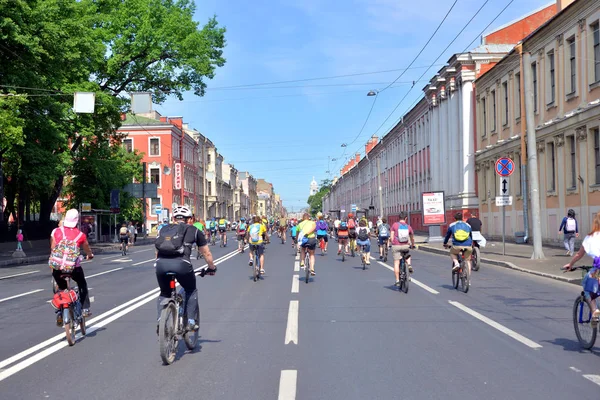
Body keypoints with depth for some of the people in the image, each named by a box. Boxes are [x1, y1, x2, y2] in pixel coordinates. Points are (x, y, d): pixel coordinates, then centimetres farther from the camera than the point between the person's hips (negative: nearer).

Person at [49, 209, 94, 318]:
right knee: (82, 284, 25)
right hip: (74, 268, -1)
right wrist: (90, 255, 43)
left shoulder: (56, 232, 1)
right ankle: (85, 309, 24)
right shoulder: (81, 235, 2)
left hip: (57, 267, 1)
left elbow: (52, 249, 6)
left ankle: (59, 314, 16)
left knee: (60, 288, 24)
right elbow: (87, 249, 20)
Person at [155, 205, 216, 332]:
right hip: (181, 264, -2)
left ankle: (160, 320, 9)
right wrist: (212, 268, 45)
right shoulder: (194, 230, 22)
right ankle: (191, 321, 17)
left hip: (161, 264, 3)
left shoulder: (164, 229, 28)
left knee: (164, 293, 27)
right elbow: (206, 253, 29)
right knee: (191, 291, 24)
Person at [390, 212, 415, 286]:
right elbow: (412, 238, 15)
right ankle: (409, 264, 2)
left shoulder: (394, 225, -2)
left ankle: (397, 281, 4)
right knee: (408, 256, 33)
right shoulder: (408, 226, 3)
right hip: (405, 246, 1)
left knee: (396, 263, 4)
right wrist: (412, 245, 33)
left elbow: (391, 237, -4)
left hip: (396, 246, -1)